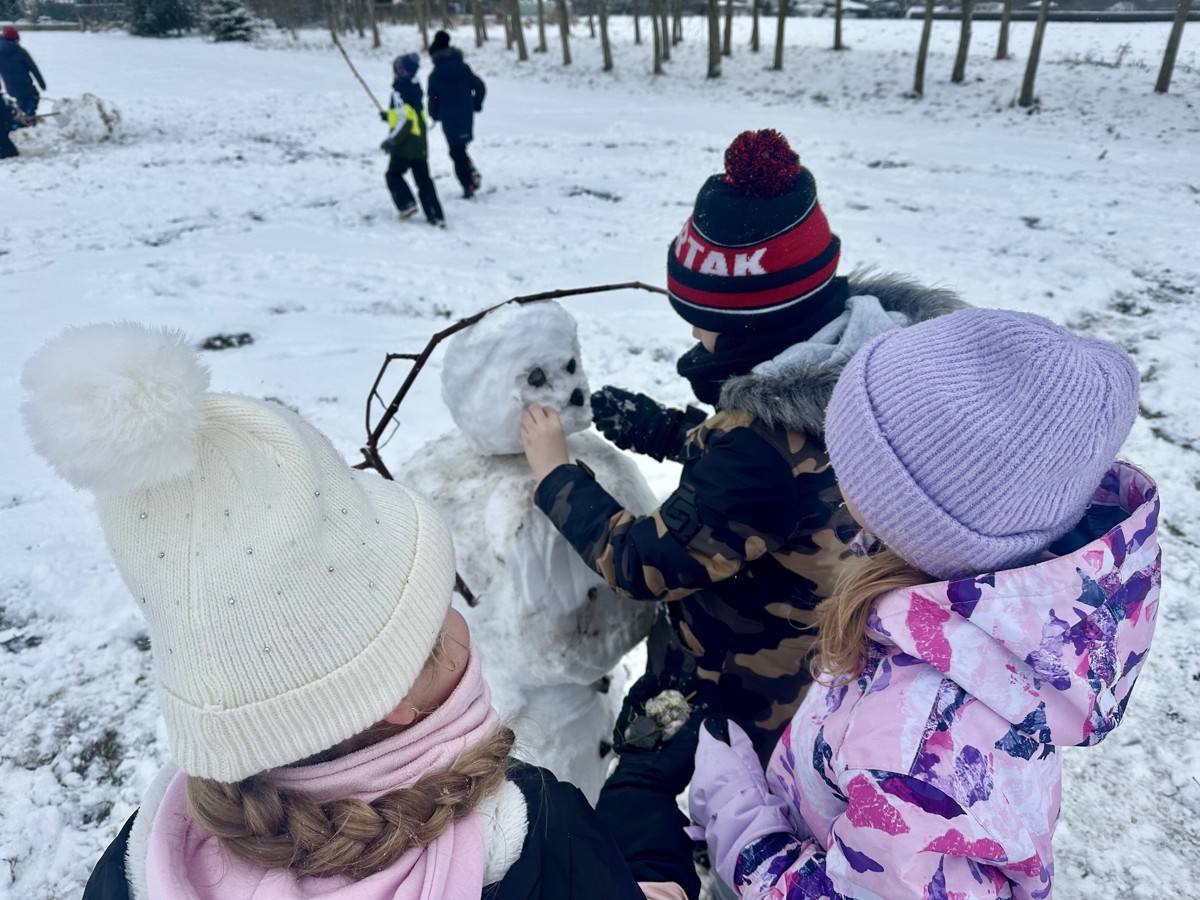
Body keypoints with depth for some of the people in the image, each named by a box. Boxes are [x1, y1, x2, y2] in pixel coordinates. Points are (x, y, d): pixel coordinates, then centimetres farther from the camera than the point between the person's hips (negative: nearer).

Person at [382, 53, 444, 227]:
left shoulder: (399, 92, -14)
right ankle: (436, 216, 0)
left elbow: (405, 121, -20)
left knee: (393, 175, 13)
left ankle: (407, 204, -1)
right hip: (421, 145, 7)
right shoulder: (415, 89, 11)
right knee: (423, 180, 7)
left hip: (404, 146, -7)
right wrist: (389, 116, 29)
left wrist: (391, 140, -15)